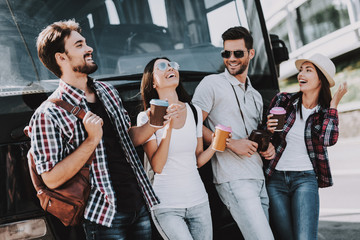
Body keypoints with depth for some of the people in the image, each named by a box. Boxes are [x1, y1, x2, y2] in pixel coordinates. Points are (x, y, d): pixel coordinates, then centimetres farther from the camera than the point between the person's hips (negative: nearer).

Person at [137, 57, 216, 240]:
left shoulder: (195, 111, 7)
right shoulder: (147, 117, -6)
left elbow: (198, 160, 12)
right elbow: (157, 166, -14)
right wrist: (168, 127, -22)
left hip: (198, 202, 5)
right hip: (167, 207, -4)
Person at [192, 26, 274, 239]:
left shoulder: (256, 96, 23)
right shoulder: (212, 84, 0)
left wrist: (268, 146, 8)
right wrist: (230, 144, -15)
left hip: (260, 178, 8)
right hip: (234, 179, -8)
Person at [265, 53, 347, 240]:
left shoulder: (326, 113, 3)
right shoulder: (283, 100, 3)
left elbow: (328, 139, -18)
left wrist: (333, 105, -9)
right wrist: (268, 129, -12)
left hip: (305, 178, -1)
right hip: (276, 179, 2)